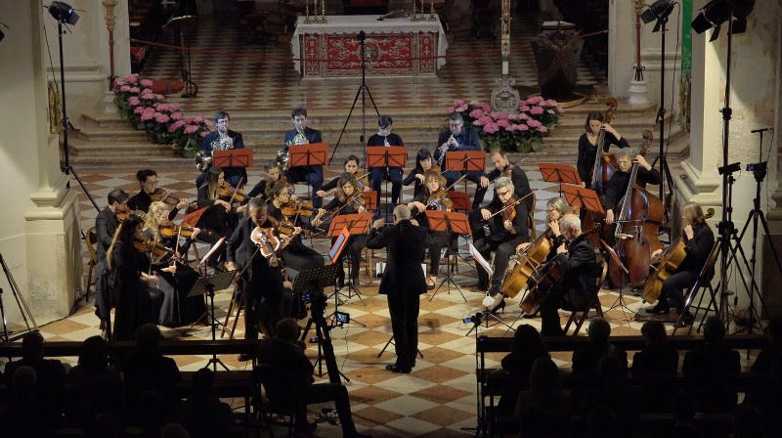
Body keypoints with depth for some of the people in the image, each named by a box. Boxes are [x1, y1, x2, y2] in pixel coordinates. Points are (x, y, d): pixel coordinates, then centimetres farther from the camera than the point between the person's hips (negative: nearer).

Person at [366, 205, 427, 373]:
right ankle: (411, 359, 25)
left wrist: (375, 228, 22)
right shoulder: (420, 231, -2)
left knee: (399, 322, 3)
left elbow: (370, 243, 3)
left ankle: (403, 363, 3)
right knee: (412, 321, 16)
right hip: (414, 282, 4)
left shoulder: (390, 232, -12)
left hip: (396, 282, -4)